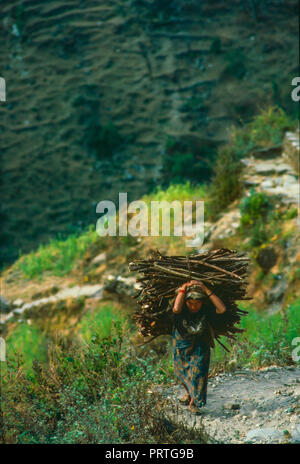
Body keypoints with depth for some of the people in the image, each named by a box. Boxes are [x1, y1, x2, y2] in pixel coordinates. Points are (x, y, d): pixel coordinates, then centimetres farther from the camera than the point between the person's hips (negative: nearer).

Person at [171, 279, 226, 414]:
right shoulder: (181, 310, -22)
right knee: (182, 372, 19)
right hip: (181, 344, 1)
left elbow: (222, 309, -36)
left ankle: (193, 402, 1)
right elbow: (176, 308, -48)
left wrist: (206, 290, -34)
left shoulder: (206, 310, -19)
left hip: (200, 347, -1)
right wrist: (183, 289, -37)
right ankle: (189, 392, 48)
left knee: (198, 372, -13)